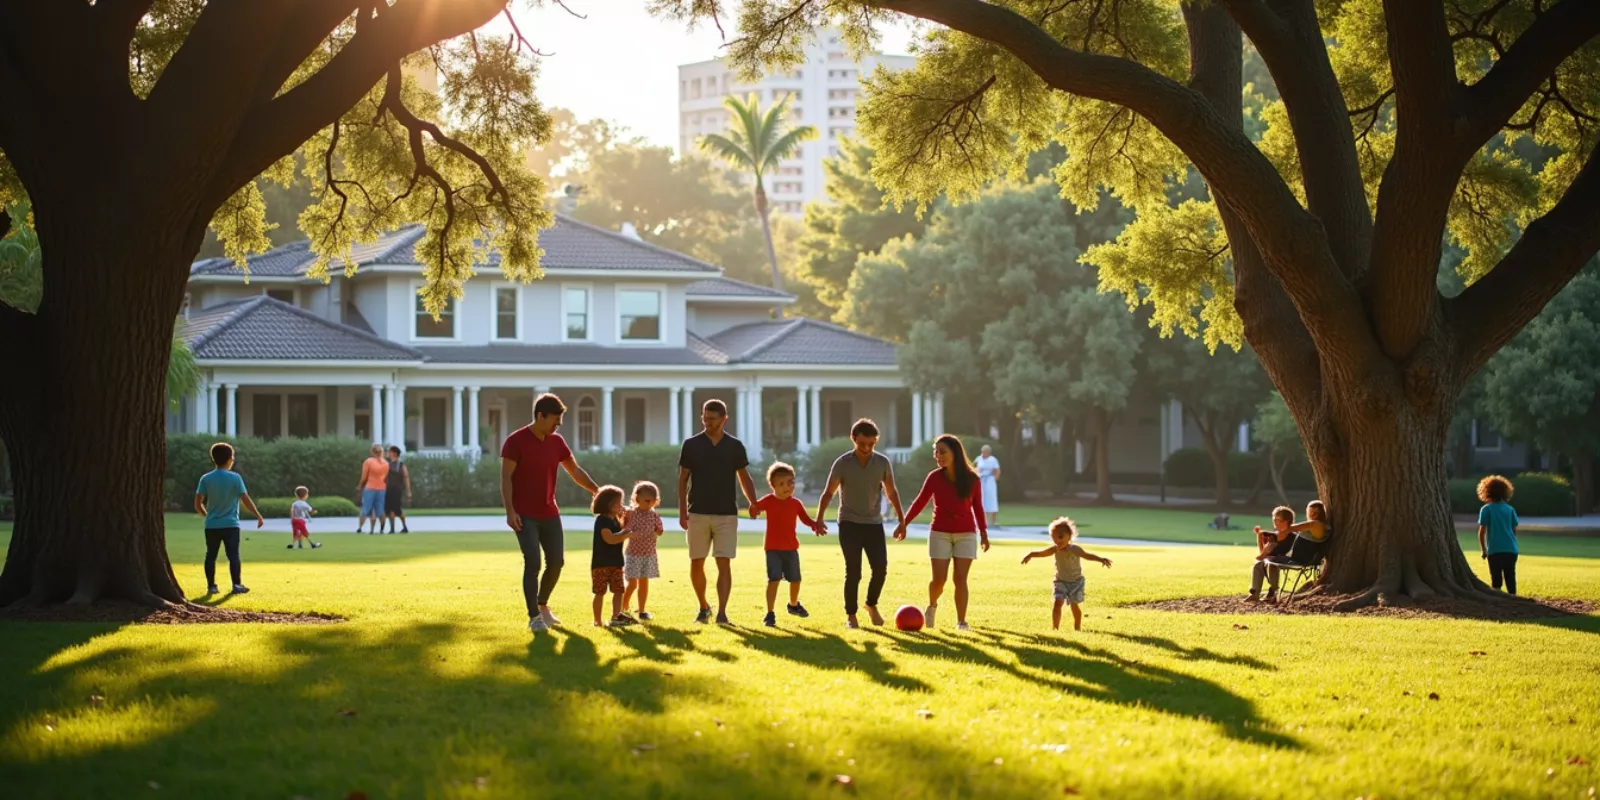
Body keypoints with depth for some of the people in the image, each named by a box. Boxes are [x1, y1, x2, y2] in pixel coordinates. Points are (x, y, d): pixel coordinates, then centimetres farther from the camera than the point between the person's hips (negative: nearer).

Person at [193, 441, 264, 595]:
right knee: (233, 555, 2)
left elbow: (198, 504, -1)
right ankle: (237, 585, -2)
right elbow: (246, 500, -7)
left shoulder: (206, 479, -1)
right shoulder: (235, 478, -7)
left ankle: (211, 586, 10)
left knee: (211, 555, 10)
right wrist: (259, 516, 4)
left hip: (212, 525, 2)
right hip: (230, 525, -2)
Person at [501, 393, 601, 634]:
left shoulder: (556, 441, 6)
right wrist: (510, 511, -21)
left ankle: (543, 606, 27)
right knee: (532, 562, -13)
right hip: (525, 515, -6)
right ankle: (534, 617, -8)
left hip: (550, 514, 6)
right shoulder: (516, 441, -11)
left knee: (556, 561, 6)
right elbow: (506, 478, -13)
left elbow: (575, 471, 15)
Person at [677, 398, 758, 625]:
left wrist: (753, 504, -10)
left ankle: (722, 612, -6)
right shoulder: (691, 445, 2)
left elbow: (744, 478, 6)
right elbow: (683, 479, 4)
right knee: (696, 564, 4)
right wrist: (682, 511, -4)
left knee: (724, 564, -6)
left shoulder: (735, 446, 3)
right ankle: (704, 607, 23)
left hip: (726, 514, 0)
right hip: (698, 513, 0)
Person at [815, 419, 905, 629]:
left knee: (881, 568, -8)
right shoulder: (842, 463, -7)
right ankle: (850, 615, 6)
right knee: (853, 571, -7)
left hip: (874, 524, 2)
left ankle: (872, 605, 18)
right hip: (849, 524, -2)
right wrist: (820, 518, -17)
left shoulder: (883, 462, 1)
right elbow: (829, 492, -4)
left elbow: (891, 492, 10)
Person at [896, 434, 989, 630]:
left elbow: (977, 507, 5)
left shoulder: (971, 479, -4)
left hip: (966, 535, 0)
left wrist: (983, 532, 5)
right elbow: (920, 502, 1)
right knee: (939, 579, -4)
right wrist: (904, 523, -6)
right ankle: (932, 606, 26)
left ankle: (961, 621, 0)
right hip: (940, 533, 0)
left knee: (960, 578, -5)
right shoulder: (934, 477, -5)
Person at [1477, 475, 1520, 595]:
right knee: (1510, 579, 7)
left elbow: (1482, 531, -5)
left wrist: (1483, 549, 4)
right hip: (1511, 549, 3)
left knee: (1496, 580, 0)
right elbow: (1515, 530, 9)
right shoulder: (1510, 509, 8)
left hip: (1495, 550, -3)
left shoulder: (1486, 509, -2)